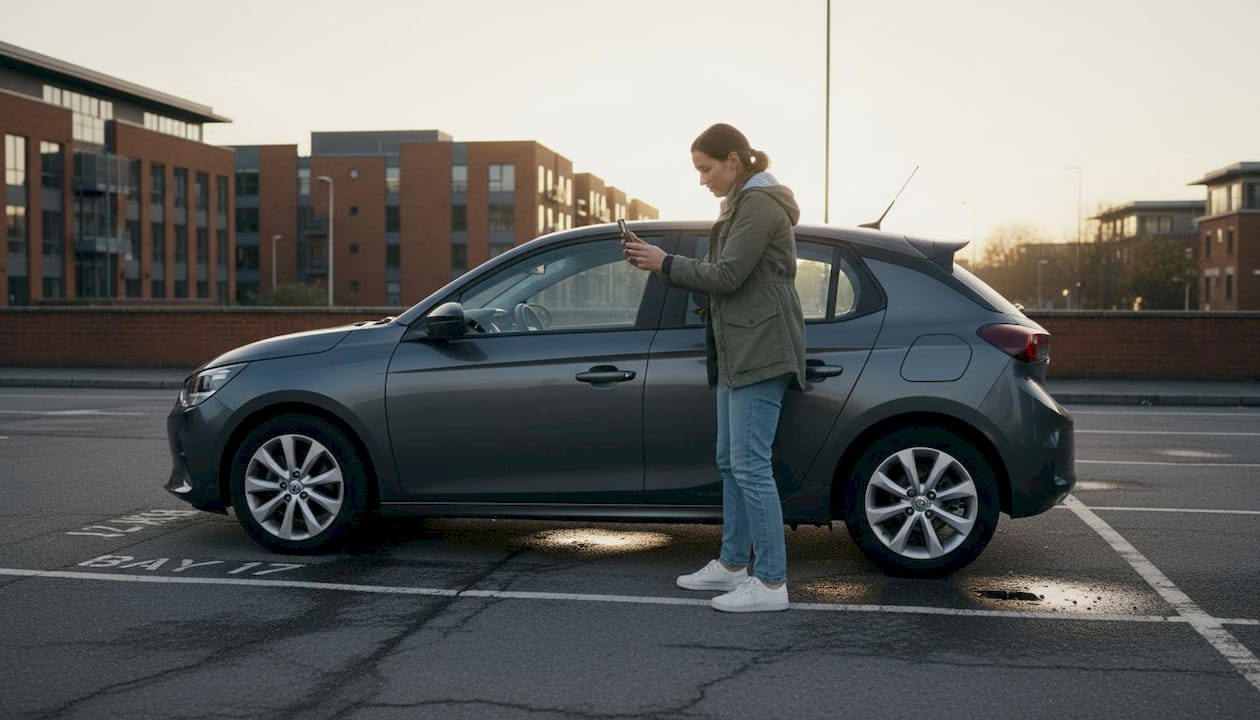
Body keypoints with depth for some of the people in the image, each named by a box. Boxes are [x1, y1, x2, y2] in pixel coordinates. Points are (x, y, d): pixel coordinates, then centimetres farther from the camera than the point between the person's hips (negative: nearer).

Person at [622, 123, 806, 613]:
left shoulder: (759, 205, -11)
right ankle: (732, 564, 25)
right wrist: (658, 261, 6)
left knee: (751, 465, -11)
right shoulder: (744, 204, 20)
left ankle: (771, 582, -7)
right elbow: (724, 277, 17)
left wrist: (666, 264, -9)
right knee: (730, 462, 15)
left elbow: (727, 275, -19)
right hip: (737, 352, 11)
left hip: (761, 352, -11)